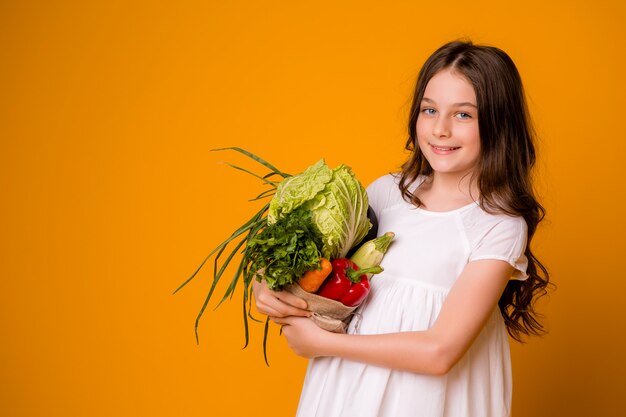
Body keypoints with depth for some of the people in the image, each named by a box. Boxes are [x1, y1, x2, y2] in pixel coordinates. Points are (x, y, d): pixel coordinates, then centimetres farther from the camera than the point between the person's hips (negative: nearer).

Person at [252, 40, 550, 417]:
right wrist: (268, 287, -12)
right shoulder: (387, 192, -1)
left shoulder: (501, 226, -14)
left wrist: (321, 342, -15)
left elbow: (440, 352, -21)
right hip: (349, 385, 4)